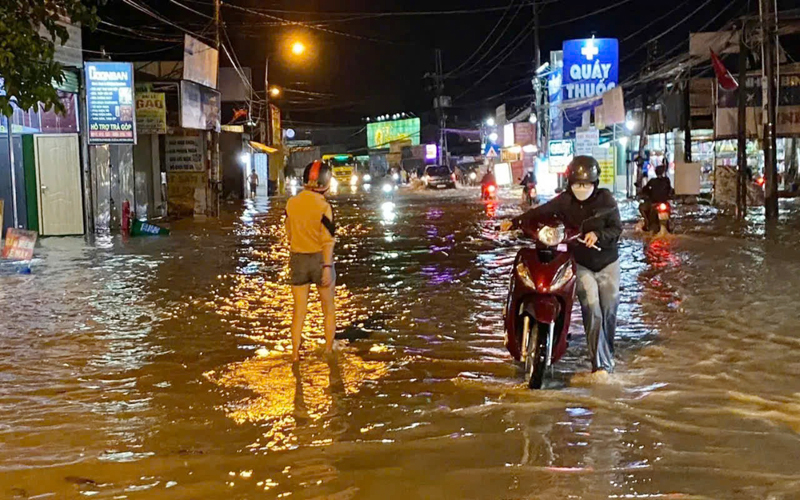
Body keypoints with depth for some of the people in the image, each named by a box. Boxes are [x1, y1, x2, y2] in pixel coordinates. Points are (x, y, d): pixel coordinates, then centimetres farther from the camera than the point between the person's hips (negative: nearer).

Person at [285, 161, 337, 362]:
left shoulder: (291, 203, -1)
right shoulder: (323, 206, -14)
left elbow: (289, 233, 9)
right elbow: (327, 240, -16)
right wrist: (327, 267, -15)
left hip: (298, 260, 3)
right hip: (320, 258, -3)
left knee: (299, 310, 11)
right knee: (328, 308, 15)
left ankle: (295, 353, 11)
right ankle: (329, 350, 22)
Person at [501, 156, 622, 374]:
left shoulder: (605, 199, -8)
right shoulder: (564, 201, -6)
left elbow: (616, 228, -11)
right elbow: (540, 212, -12)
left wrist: (598, 235, -29)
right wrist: (516, 222, -24)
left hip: (607, 262, 1)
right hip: (582, 264, -1)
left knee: (609, 309, 8)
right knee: (592, 309, -13)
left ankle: (608, 353, 28)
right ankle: (601, 363, -11)